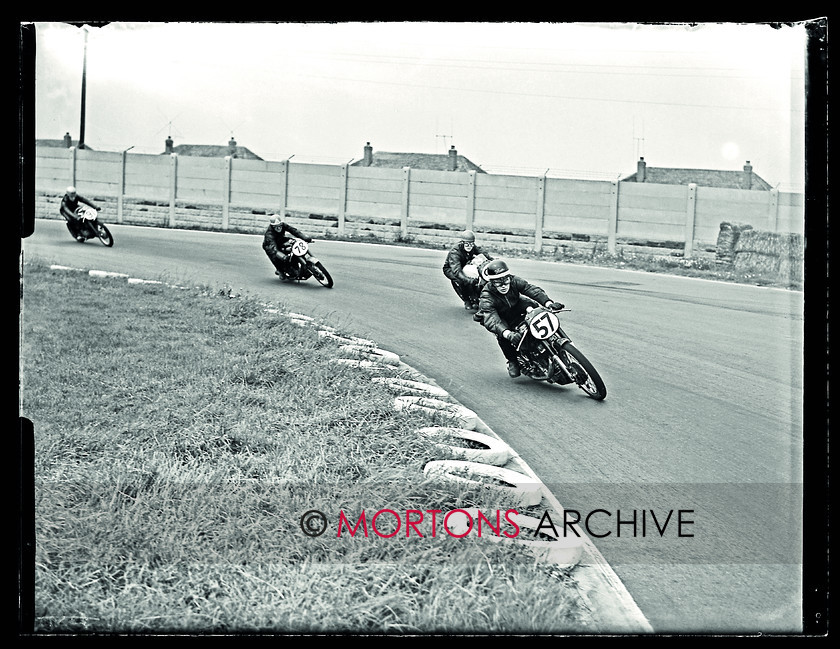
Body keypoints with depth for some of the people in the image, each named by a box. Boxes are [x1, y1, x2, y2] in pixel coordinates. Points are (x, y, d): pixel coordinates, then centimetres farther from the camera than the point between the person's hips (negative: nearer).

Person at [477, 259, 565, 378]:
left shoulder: (514, 281, -23)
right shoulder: (486, 298, -34)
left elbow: (532, 289, -33)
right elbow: (490, 320, -47)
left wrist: (548, 303, -51)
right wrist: (508, 334, -64)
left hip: (517, 308, 4)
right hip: (502, 319, -4)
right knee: (503, 337, -35)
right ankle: (512, 361, -9)